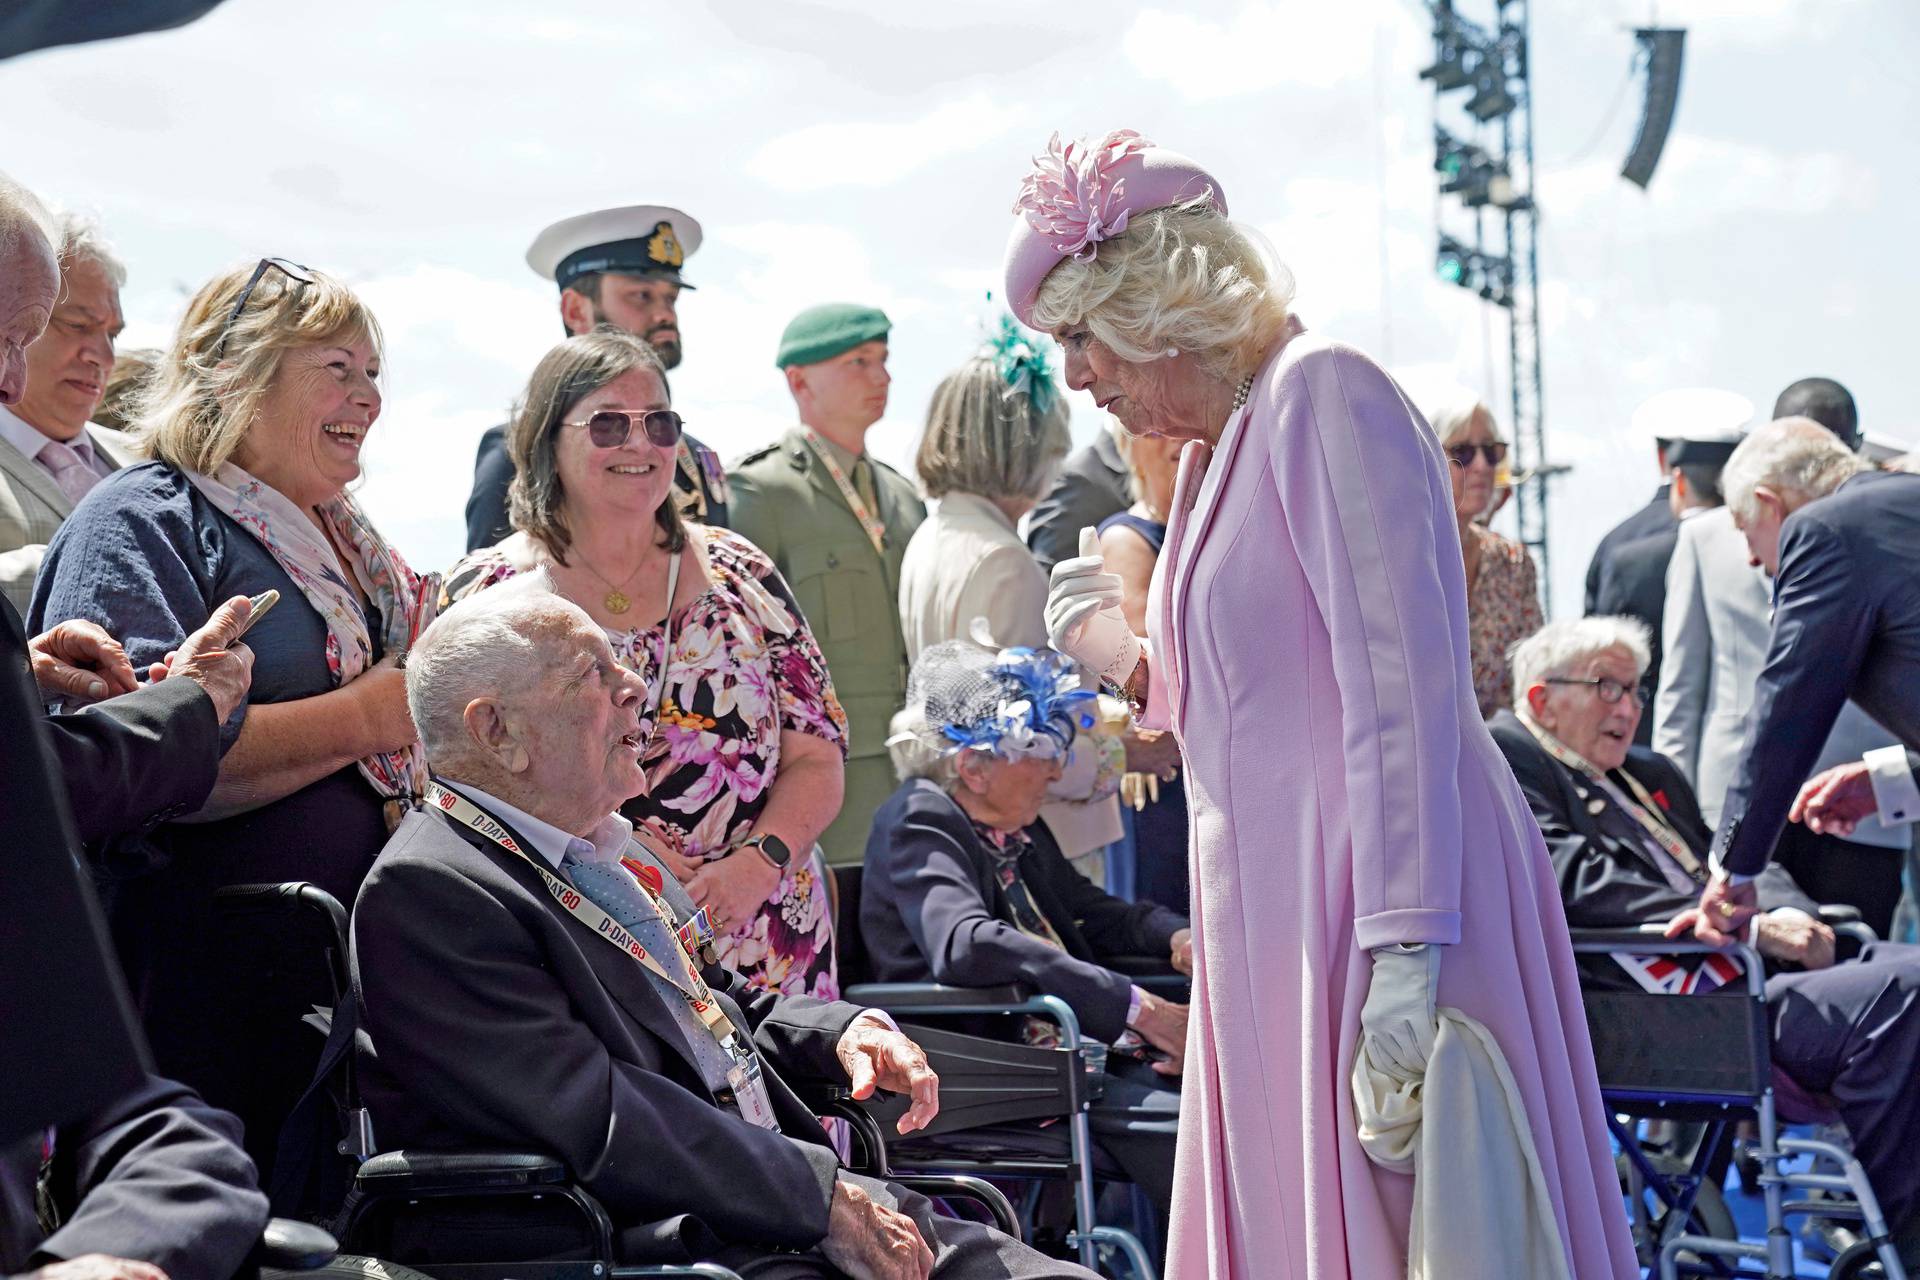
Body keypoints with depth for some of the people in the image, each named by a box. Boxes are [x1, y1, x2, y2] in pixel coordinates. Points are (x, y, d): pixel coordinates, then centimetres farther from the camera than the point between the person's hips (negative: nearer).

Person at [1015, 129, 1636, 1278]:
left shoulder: (1319, 391, -9)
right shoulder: (1219, 443, 19)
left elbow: (1401, 680, -18)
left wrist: (1405, 948, -24)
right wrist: (1131, 663, 11)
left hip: (1369, 902, -9)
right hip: (1278, 917, 9)